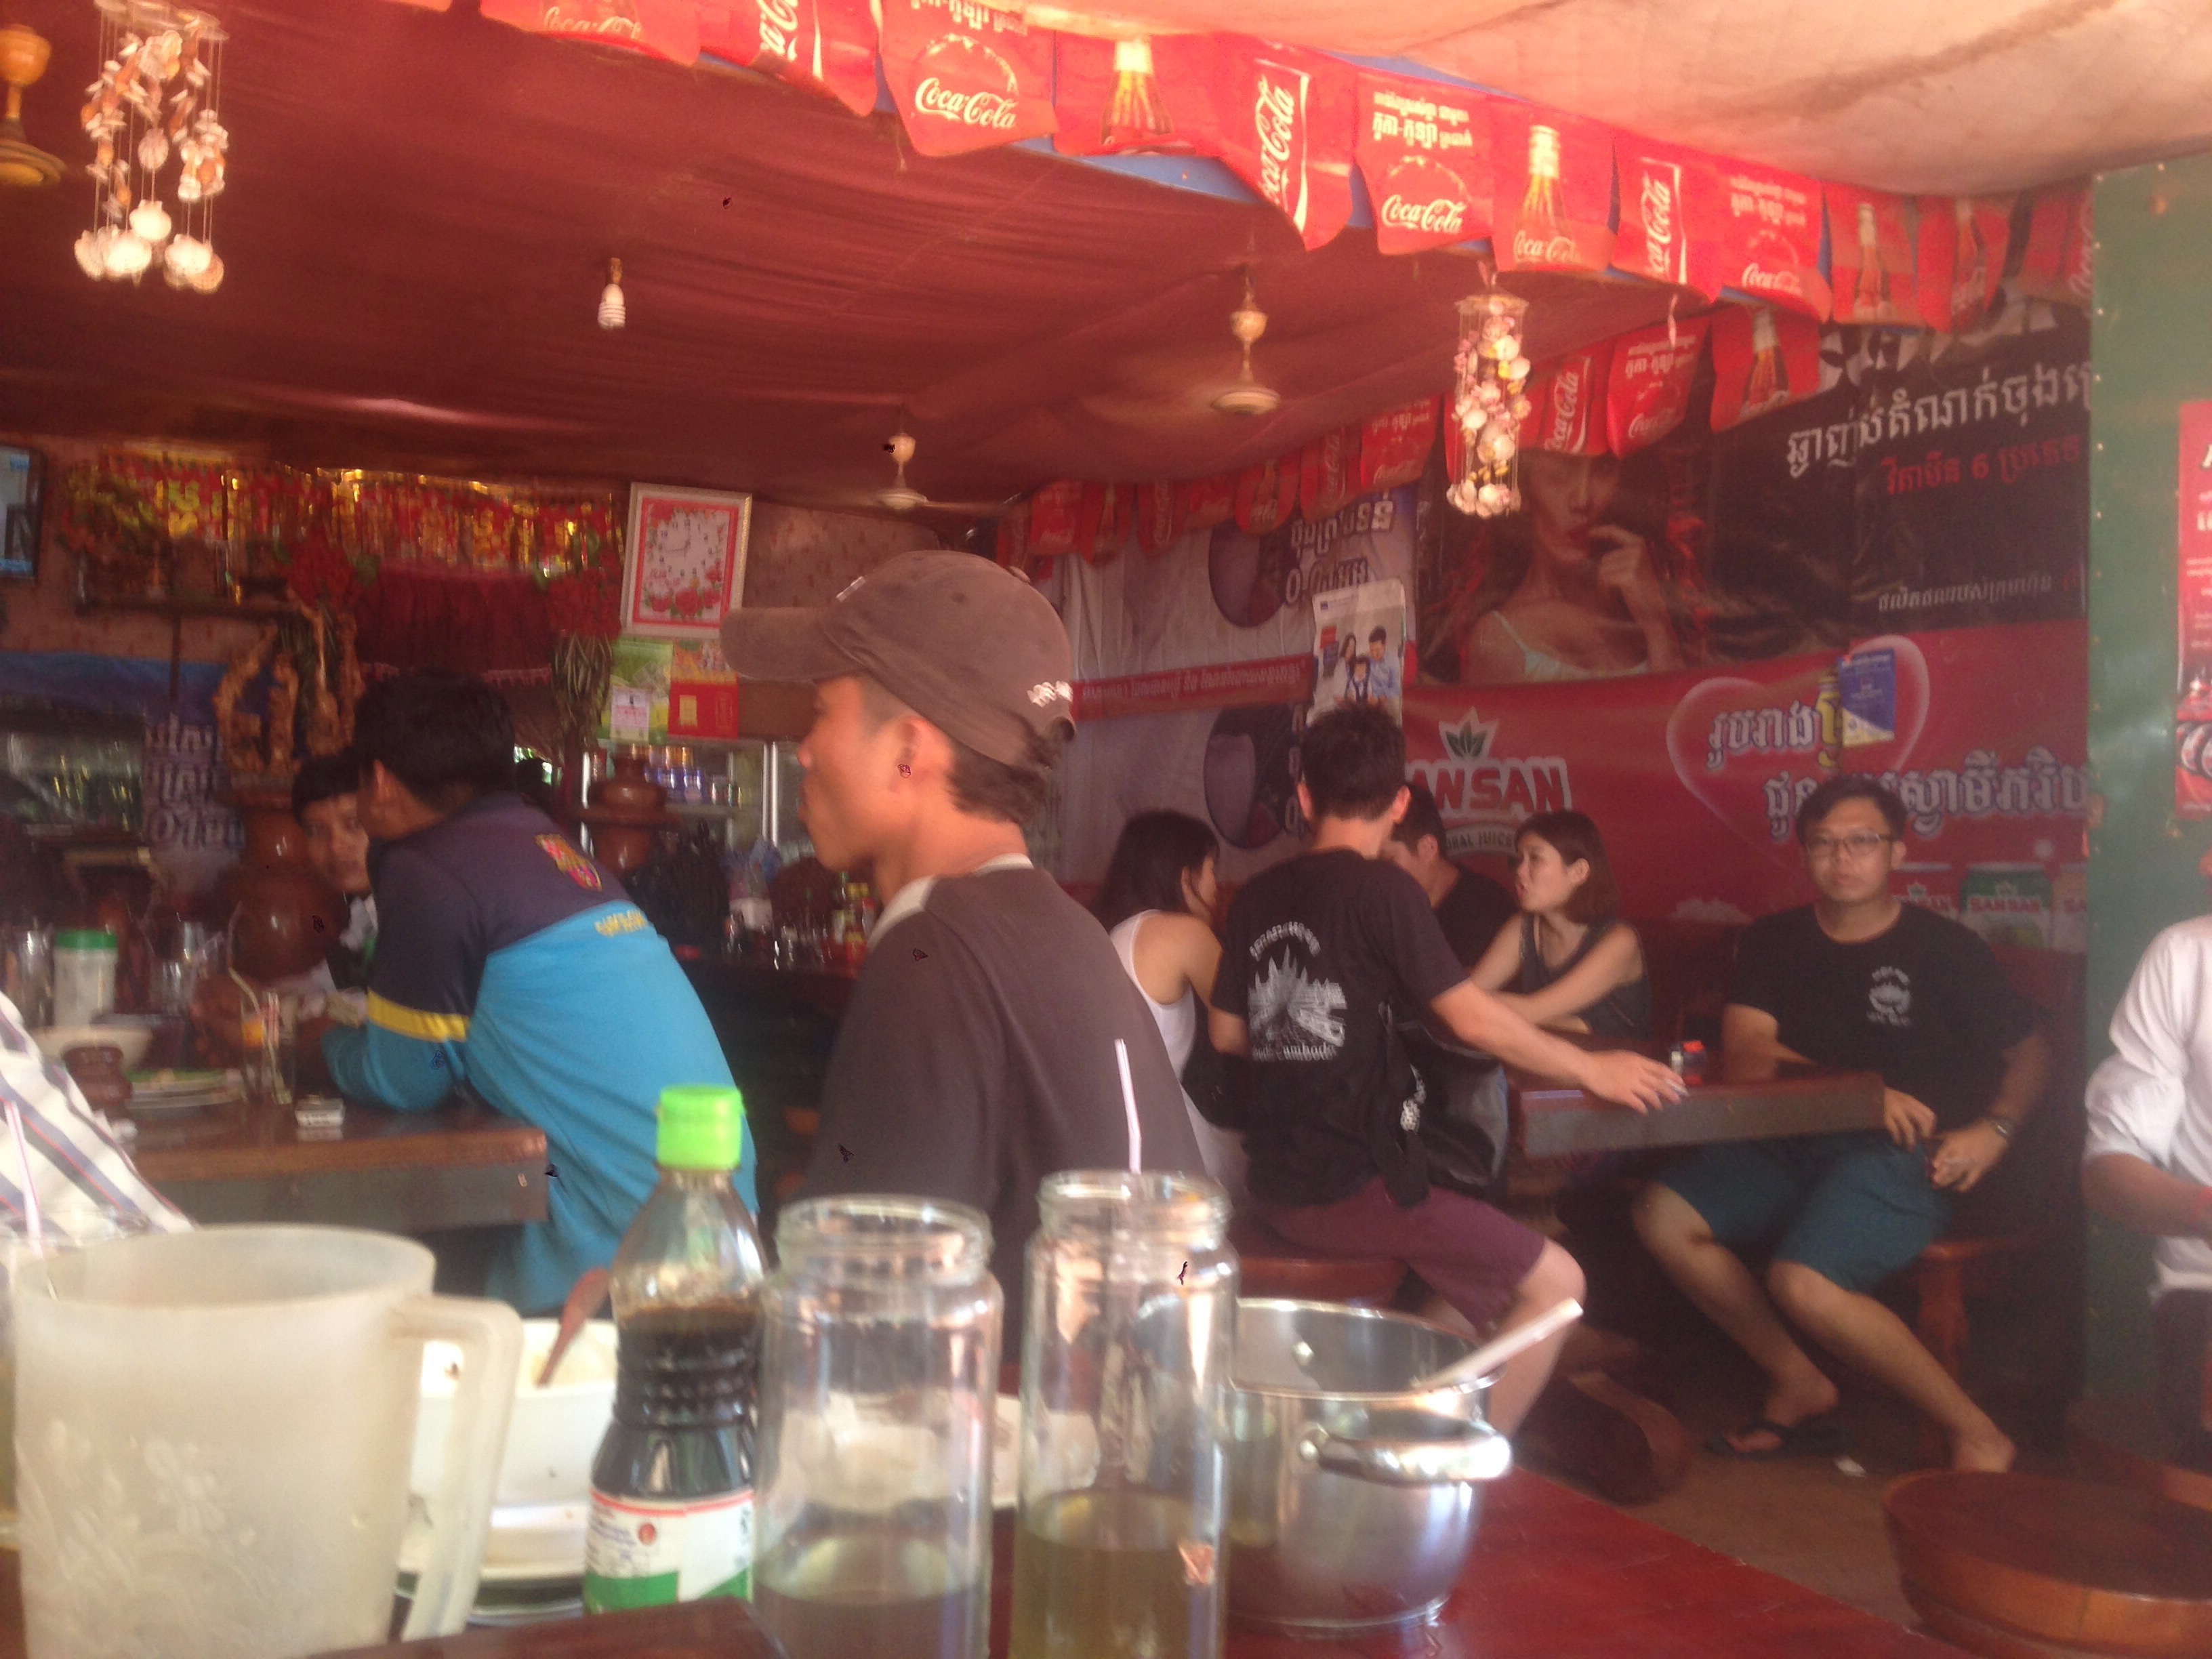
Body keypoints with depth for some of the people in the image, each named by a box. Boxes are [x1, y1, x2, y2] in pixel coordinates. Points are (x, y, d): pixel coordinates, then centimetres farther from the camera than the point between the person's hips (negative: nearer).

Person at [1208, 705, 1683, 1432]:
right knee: (1555, 1283, 1)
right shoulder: (1381, 889, -12)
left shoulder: (1257, 896, 7)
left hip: (1275, 1186, 8)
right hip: (1354, 1188, -8)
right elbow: (1473, 1019, -12)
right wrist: (1593, 1070, -1)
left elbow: (1227, 1033, 14)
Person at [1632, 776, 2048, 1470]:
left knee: (1804, 1282, -29)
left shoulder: (1943, 947, 1)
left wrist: (1994, 1129, -15)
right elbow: (1744, 1056, -3)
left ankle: (1975, 1433, -10)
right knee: (1663, 1216, -10)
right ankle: (1799, 1387, 3)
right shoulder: (1776, 942, 10)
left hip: (1903, 1157, -6)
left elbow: (2030, 1054, 5)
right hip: (1795, 1145, 6)